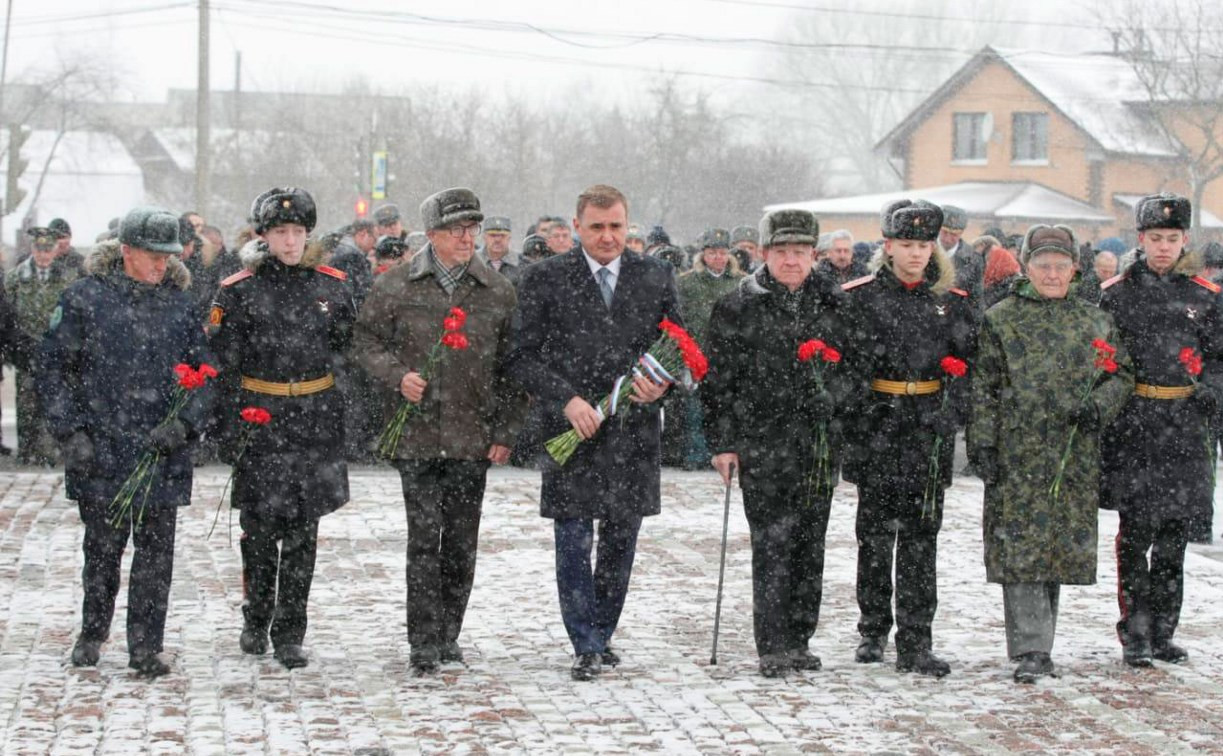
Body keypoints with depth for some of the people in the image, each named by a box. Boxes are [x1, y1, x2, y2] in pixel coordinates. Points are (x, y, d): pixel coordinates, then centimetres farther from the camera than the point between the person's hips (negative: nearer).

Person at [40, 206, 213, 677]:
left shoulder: (180, 304, 8)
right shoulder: (85, 299, 0)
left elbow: (206, 374, 9)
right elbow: (53, 366, 2)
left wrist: (184, 424, -7)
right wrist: (71, 432, -5)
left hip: (163, 453, 2)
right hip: (100, 452, -1)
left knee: (156, 551, 0)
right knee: (102, 547, 8)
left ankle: (146, 647, 8)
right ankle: (92, 634, 27)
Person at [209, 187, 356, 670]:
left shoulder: (332, 286, 5)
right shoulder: (238, 293, -2)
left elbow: (350, 357, 11)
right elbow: (224, 368, -2)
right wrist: (228, 433, -6)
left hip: (317, 422, 2)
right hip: (259, 421, -2)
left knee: (303, 531, 3)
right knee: (259, 527, 6)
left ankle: (289, 634, 10)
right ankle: (256, 618, 26)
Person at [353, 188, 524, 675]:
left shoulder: (499, 293, 5)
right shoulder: (395, 287, 3)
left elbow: (511, 369, 8)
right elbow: (366, 342, 8)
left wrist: (505, 433, 3)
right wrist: (398, 376, -11)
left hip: (472, 437, 2)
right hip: (417, 434, -1)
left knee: (461, 543, 7)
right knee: (424, 540, -4)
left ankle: (447, 638, 19)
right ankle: (424, 644, 1)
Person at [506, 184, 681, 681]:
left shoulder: (655, 278, 7)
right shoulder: (544, 279, -1)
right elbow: (524, 358, -3)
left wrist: (661, 386, -9)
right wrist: (567, 400, -16)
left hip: (633, 432, 3)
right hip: (570, 429, -3)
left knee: (620, 540, 10)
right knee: (574, 541, -5)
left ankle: (602, 634, 25)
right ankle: (587, 647, 3)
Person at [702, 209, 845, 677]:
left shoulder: (833, 305, 9)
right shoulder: (737, 308, -1)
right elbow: (718, 379, -1)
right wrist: (722, 442, -6)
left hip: (819, 441, 4)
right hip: (762, 443, -4)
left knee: (810, 544, 8)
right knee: (773, 543, -8)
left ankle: (799, 640, 18)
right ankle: (772, 647, -3)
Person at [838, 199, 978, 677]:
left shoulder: (952, 302, 7)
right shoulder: (860, 297, 1)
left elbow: (971, 363, 12)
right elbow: (843, 365, 0)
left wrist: (951, 412, -2)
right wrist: (849, 430, -7)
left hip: (928, 428, 1)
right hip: (877, 426, -1)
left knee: (920, 537, 0)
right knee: (875, 532, 6)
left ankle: (915, 643, 1)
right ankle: (873, 631, 20)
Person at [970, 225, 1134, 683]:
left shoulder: (1096, 323, 11)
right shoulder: (1000, 320, 3)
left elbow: (1122, 376, 15)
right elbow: (984, 389, 1)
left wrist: (1099, 406, -6)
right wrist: (984, 444, -6)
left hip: (1075, 456, 3)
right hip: (1018, 454, -3)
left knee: (1062, 545, 7)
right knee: (1021, 548, -8)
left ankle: (1037, 643, 19)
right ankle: (1032, 651, -7)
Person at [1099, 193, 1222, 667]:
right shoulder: (1117, 293, 2)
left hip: (1183, 427, 2)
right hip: (1132, 427, -2)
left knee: (1173, 537, 7)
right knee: (1135, 530, -5)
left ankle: (1162, 633, 16)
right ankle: (1135, 633, 1)